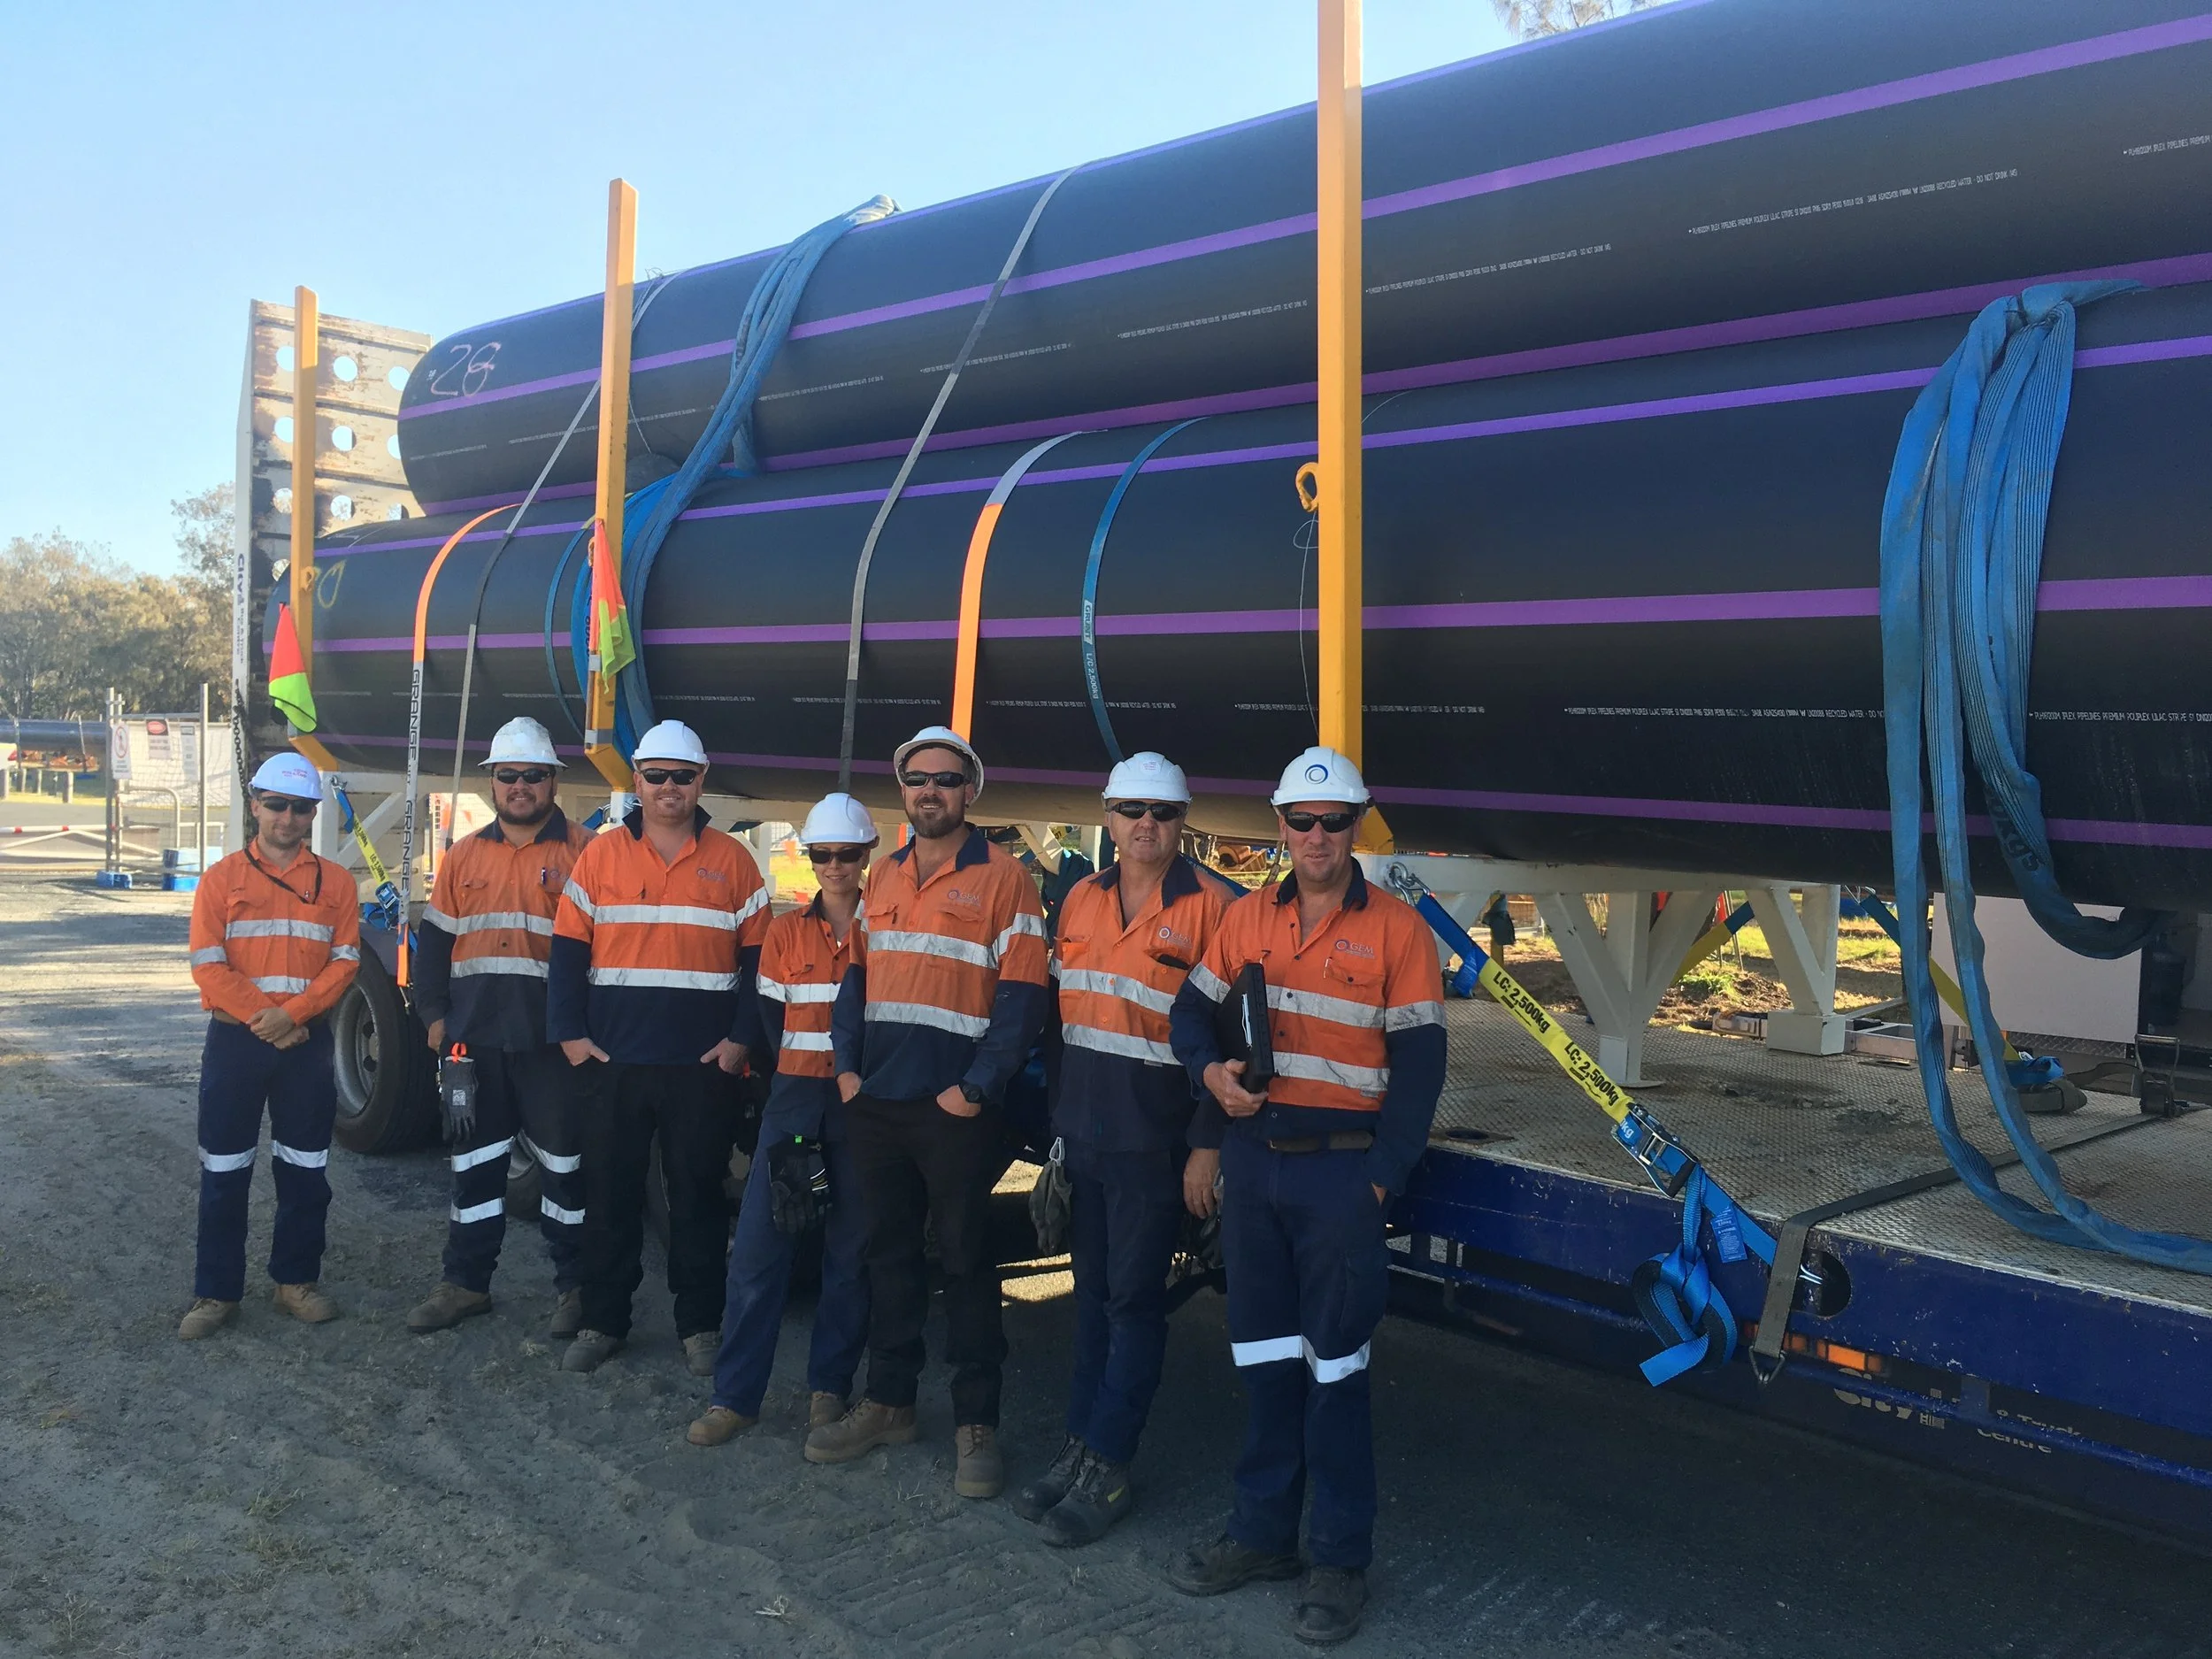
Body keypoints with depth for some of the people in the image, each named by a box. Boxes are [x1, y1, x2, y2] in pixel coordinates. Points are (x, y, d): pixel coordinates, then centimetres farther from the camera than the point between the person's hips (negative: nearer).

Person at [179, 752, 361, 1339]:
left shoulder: (335, 883, 6)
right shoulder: (222, 878, 3)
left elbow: (344, 961, -2)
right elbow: (208, 965, -5)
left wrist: (293, 1013, -15)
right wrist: (261, 1018, -15)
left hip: (307, 1043, 1)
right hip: (234, 1041, -1)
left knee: (305, 1170, 7)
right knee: (224, 1173, 4)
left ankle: (297, 1280, 20)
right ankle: (216, 1292, 13)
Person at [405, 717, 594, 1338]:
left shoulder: (583, 852, -3)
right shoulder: (464, 857, 12)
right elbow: (434, 942, 15)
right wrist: (435, 1015, 6)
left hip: (554, 1041, -4)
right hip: (475, 1038, 5)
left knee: (564, 1163, 4)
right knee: (474, 1163, 14)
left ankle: (574, 1287, 15)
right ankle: (466, 1282, 25)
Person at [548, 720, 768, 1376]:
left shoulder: (732, 861, 4)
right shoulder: (601, 855, 5)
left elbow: (760, 958, 3)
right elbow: (567, 950, 4)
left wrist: (742, 1039, -6)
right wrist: (570, 1034, -5)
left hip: (703, 1066, -1)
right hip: (613, 1061, 1)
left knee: (698, 1196, 7)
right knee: (609, 1194, 9)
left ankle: (699, 1326, 18)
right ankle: (603, 1322, 21)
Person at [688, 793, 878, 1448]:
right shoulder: (786, 932, 8)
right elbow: (771, 1019, 9)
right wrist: (799, 1075, 0)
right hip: (795, 1097, 2)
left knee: (850, 1251, 5)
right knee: (757, 1246, -2)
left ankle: (830, 1387, 18)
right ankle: (734, 1394, 6)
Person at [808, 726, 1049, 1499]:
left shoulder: (1003, 878, -5)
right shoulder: (881, 877, 14)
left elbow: (1022, 994, -10)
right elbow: (855, 973, 15)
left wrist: (977, 1087, -15)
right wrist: (846, 1064, 3)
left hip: (954, 1108, -5)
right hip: (876, 1102, 6)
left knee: (965, 1259, 3)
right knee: (889, 1251, 14)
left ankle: (977, 1422, 12)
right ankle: (888, 1401, 26)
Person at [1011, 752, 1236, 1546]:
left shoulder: (1211, 905, -9)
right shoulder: (1080, 899, 9)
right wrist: (1058, 1113, 14)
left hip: (1154, 1136, -6)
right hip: (1083, 1125, 6)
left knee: (1133, 1298, 2)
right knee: (1092, 1291, 14)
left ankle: (1107, 1466, 10)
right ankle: (1079, 1446, 24)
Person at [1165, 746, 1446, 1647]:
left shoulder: (1397, 927, -5)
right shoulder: (1246, 918, 7)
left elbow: (1419, 1064, -6)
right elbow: (1191, 1012, 13)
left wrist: (1382, 1178, -11)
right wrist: (1211, 1071, -7)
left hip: (1341, 1167, -4)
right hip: (1251, 1158, 4)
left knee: (1334, 1364, 2)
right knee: (1264, 1354, 14)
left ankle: (1341, 1557, 13)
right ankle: (1262, 1531, 27)